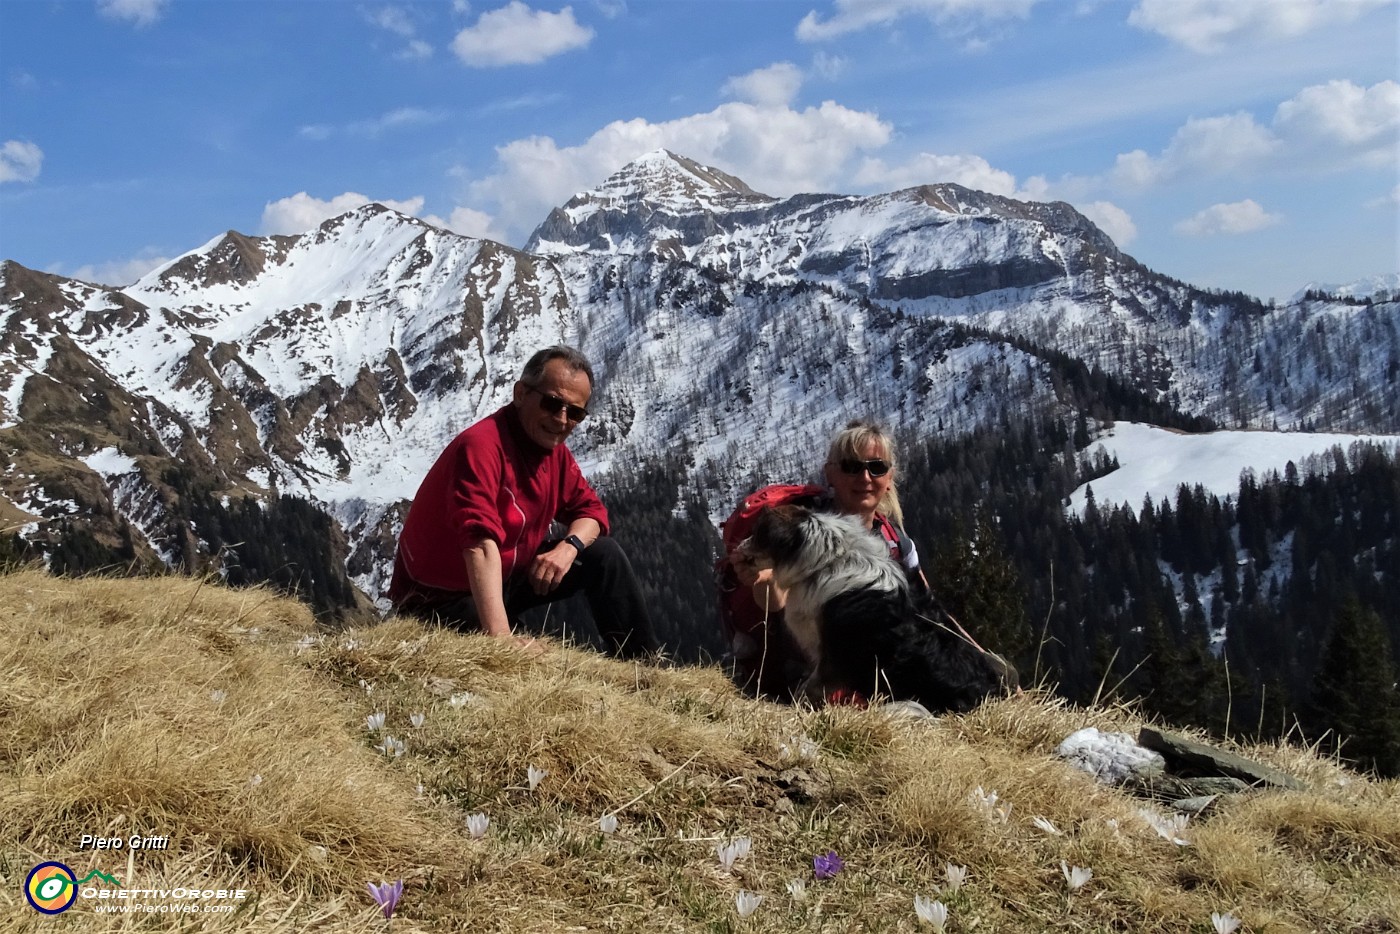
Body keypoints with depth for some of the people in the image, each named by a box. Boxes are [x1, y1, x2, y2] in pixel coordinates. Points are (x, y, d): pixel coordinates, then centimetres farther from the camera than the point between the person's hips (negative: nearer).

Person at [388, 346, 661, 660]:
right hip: (442, 598, -8)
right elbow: (481, 543, -41)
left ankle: (645, 664, 8)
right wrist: (500, 637, -51)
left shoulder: (553, 447, -2)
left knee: (603, 554, 0)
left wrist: (570, 545, -20)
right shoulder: (481, 446, -29)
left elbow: (590, 509, 5)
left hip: (508, 575, 9)